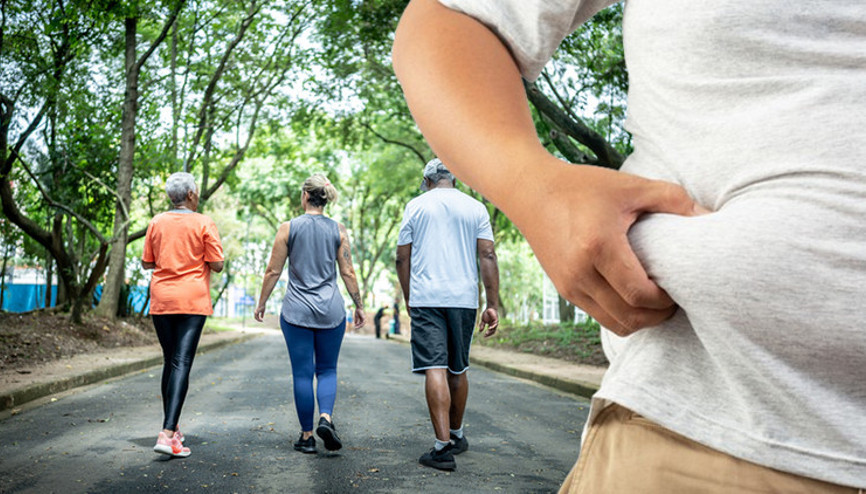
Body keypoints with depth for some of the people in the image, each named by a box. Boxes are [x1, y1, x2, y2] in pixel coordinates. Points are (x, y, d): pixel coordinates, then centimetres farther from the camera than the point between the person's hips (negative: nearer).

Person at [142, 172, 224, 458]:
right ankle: (167, 434, -18)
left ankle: (172, 428, 25)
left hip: (161, 300, 4)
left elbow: (146, 263, 11)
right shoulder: (203, 224, -4)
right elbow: (217, 265, -6)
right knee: (182, 363, -8)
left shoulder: (157, 222, 7)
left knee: (170, 362, 16)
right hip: (192, 300, -4)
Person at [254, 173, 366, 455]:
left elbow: (273, 271, 0)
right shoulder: (338, 230, 1)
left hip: (296, 310, -1)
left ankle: (307, 436, 10)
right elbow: (348, 273, 1)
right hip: (331, 310, 1)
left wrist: (261, 303, 11)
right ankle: (326, 417, -10)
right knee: (327, 369, 13)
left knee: (302, 373, 6)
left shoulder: (288, 228, -2)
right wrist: (359, 305, 10)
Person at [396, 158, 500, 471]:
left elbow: (402, 259, 5)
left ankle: (443, 447, -13)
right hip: (464, 299, 2)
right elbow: (487, 256, 1)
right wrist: (493, 305, 1)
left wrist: (408, 300, 14)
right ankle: (457, 435, 30)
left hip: (425, 298, -2)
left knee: (434, 369, -7)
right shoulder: (475, 208, 9)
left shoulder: (416, 205, 6)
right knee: (458, 369, 15)